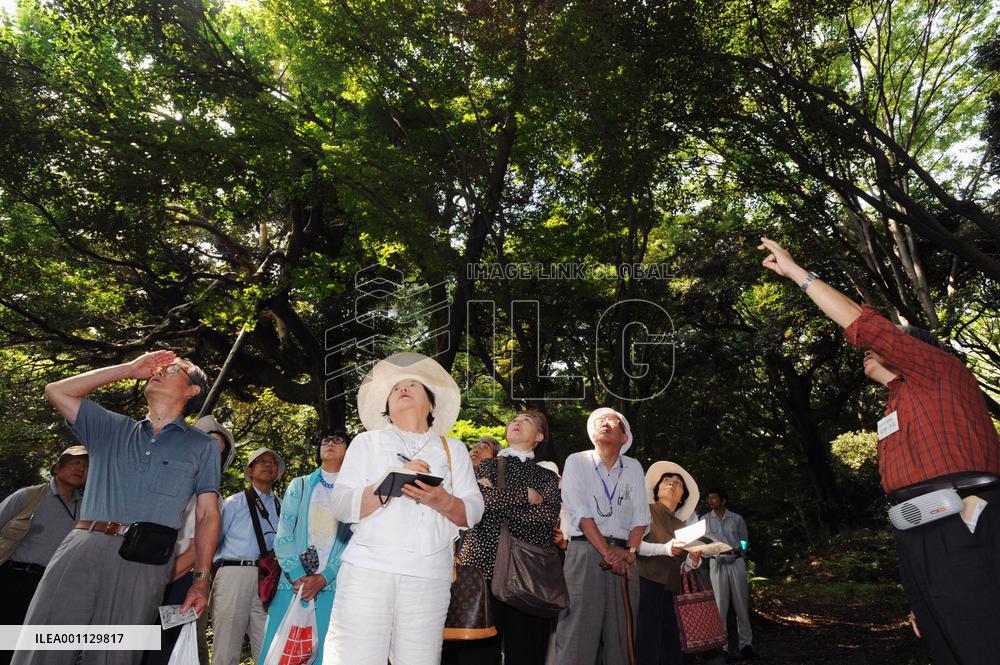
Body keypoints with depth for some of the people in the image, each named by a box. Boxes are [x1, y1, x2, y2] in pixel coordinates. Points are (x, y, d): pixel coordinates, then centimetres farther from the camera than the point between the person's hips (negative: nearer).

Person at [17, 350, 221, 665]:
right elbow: (57, 391, 16)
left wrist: (201, 578, -3)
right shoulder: (111, 427, 23)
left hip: (142, 560, -2)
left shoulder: (202, 446, 12)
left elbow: (207, 514, 7)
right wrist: (129, 368, 15)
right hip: (81, 547, 3)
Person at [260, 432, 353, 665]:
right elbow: (283, 535, 4)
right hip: (292, 584, 2)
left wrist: (323, 578, -12)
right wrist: (298, 577, -8)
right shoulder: (299, 485, 12)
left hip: (332, 587, -1)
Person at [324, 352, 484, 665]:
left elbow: (473, 512, 8)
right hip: (367, 569, -1)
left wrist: (441, 500, -13)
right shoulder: (367, 442, 13)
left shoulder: (453, 449, 16)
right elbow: (341, 506, 2)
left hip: (428, 577, 1)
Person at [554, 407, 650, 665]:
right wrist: (607, 553, -13)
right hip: (586, 552, -3)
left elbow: (641, 515, 6)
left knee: (621, 634, 5)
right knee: (579, 632, -6)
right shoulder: (577, 462, 4)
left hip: (623, 556, 3)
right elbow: (580, 511, -6)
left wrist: (629, 552, -9)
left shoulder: (634, 467, 14)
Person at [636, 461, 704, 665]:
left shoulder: (681, 526, 20)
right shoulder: (646, 510, 3)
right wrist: (665, 549, -20)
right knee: (647, 648, -9)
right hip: (645, 585, -6)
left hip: (668, 592, 6)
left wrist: (692, 562, -4)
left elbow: (679, 568, 16)